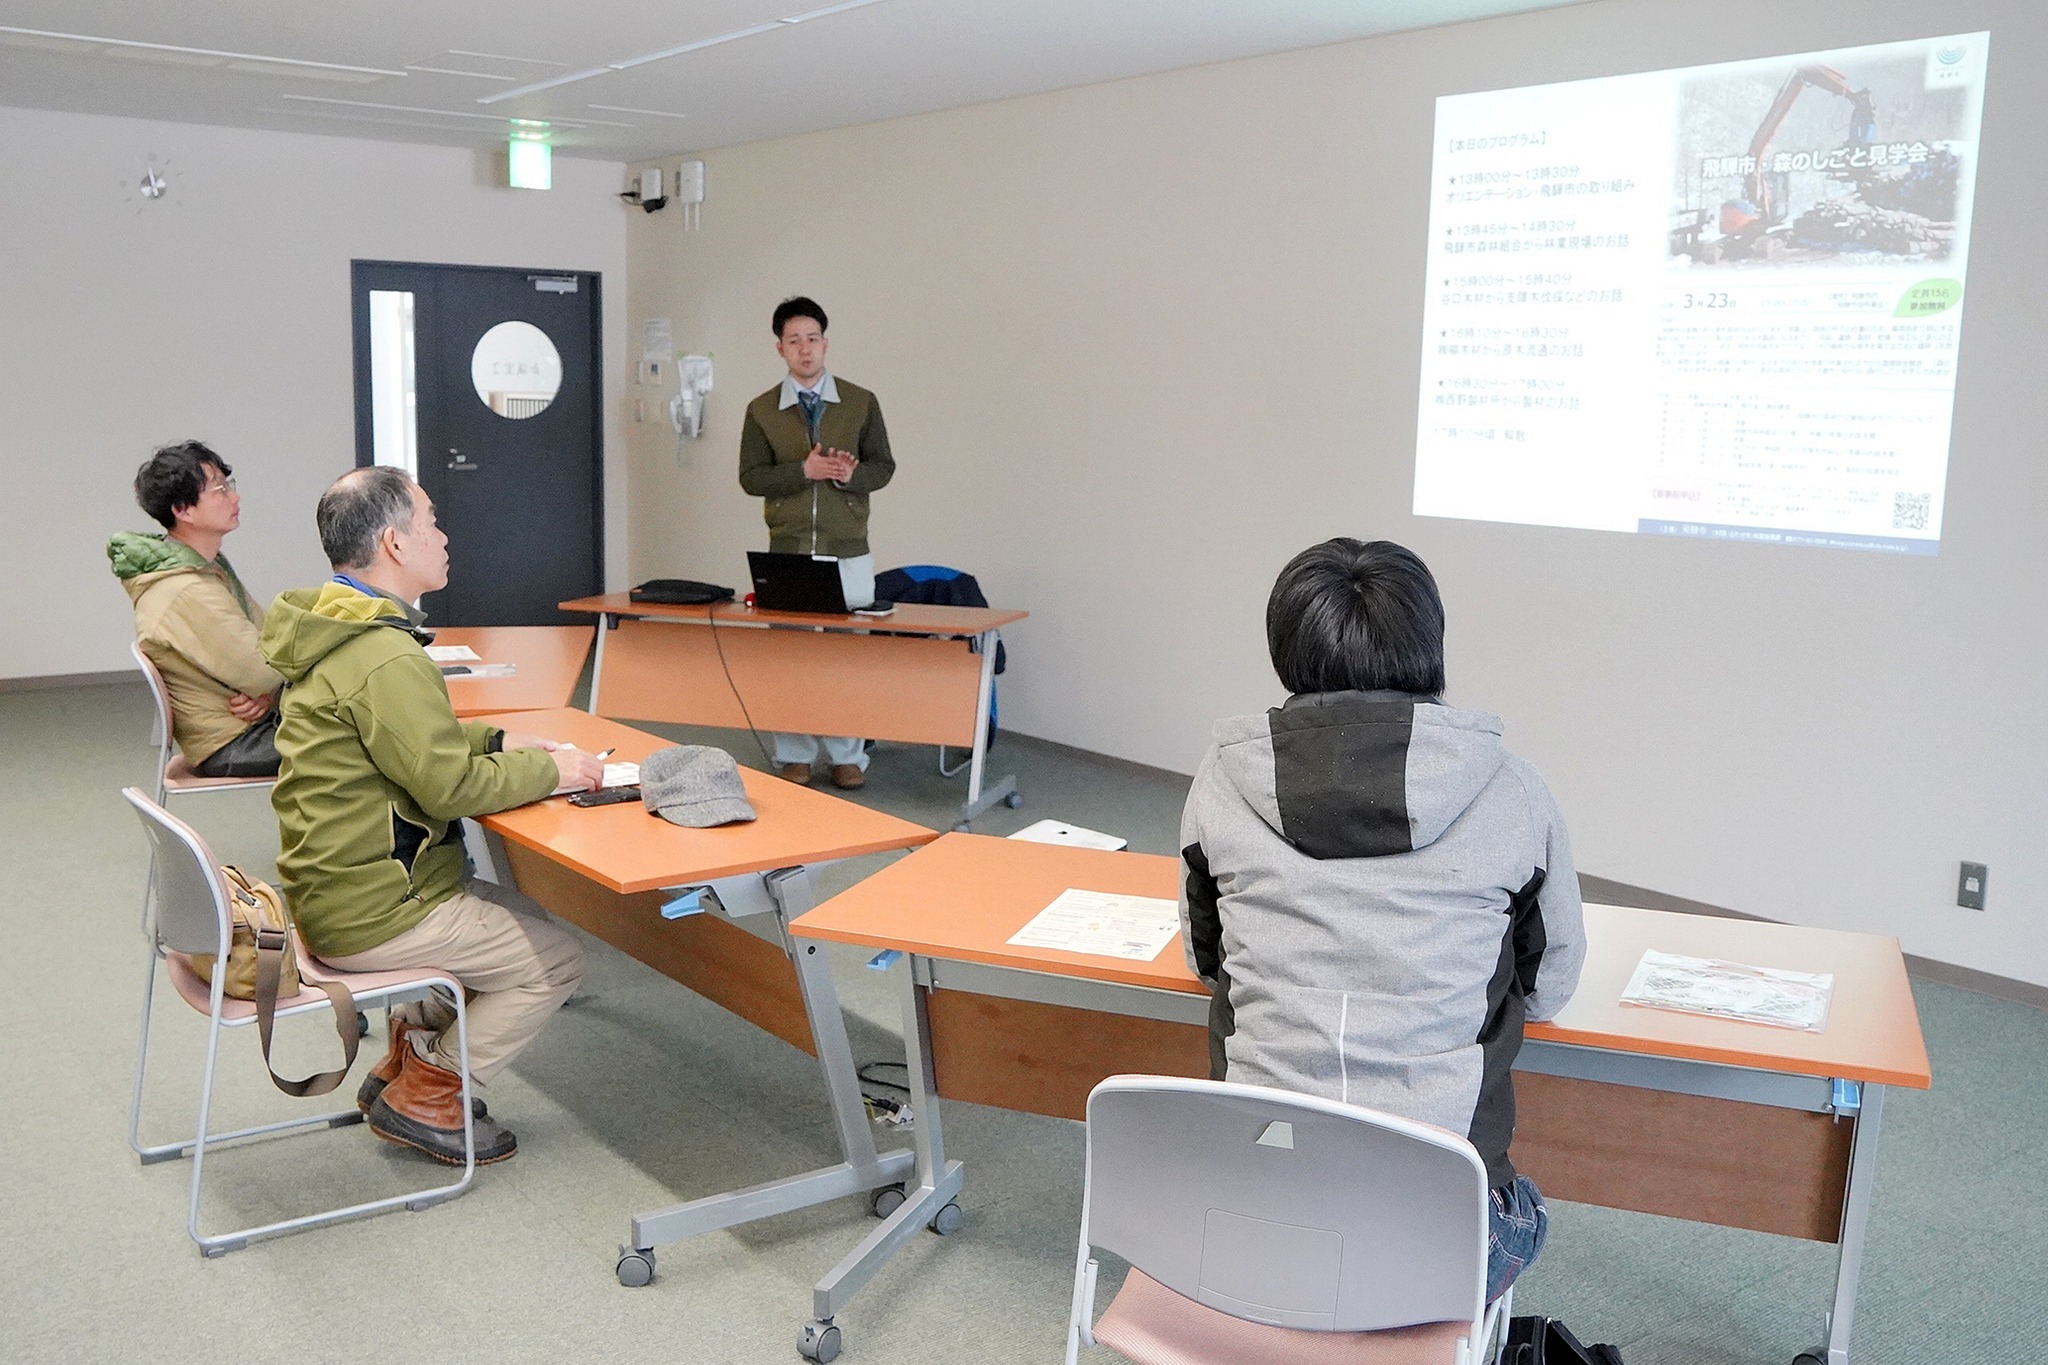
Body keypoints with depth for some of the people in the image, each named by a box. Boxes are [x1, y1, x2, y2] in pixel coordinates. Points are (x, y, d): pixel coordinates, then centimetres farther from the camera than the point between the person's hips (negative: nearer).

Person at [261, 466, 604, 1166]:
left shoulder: (334, 628, 8)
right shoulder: (384, 660, -26)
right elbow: (450, 787, -24)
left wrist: (497, 741, 9)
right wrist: (549, 769, -11)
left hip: (331, 887, 10)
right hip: (371, 912, -10)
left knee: (525, 916, 22)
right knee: (556, 958, -1)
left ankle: (405, 1060, 25)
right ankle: (424, 1096, 9)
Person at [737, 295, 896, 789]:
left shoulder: (861, 403, 4)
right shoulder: (762, 410, 5)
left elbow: (883, 466, 6)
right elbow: (750, 477, 0)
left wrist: (852, 474, -15)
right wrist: (804, 471, -15)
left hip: (849, 554, 0)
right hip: (787, 553, 0)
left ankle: (847, 756, 11)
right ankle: (794, 756, 13)